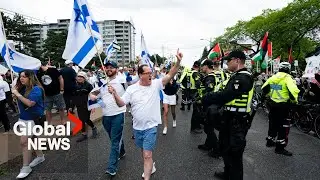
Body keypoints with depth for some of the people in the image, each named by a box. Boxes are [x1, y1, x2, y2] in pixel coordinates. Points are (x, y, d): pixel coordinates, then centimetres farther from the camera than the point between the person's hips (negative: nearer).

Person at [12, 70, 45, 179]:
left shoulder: (36, 89, -18)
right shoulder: (22, 88, 4)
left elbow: (29, 103, -28)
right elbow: (19, 102, 11)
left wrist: (17, 94, -22)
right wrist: (15, 94, -4)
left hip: (33, 119, -8)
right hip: (23, 118, 8)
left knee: (24, 142, -11)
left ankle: (26, 167, 0)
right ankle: (40, 156, 39)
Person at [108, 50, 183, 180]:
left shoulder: (156, 84, -8)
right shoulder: (131, 88, -4)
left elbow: (170, 75, -16)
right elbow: (121, 103, -5)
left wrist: (178, 62, -30)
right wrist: (114, 94, -23)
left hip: (150, 126, -3)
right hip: (137, 126, 4)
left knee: (147, 155, -4)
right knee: (144, 151, 25)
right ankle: (150, 166, 51)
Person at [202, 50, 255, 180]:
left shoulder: (242, 78, -21)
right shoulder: (238, 76, 13)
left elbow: (224, 95, -27)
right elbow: (226, 95, 11)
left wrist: (205, 99, -15)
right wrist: (209, 99, 0)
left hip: (236, 122, -11)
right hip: (230, 118, 11)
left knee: (234, 153, 3)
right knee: (225, 147, 25)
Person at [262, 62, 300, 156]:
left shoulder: (273, 77, 7)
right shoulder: (287, 78, -12)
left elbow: (264, 88, 11)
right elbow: (293, 91, -24)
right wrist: (294, 100, -7)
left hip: (273, 104, 6)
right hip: (283, 105, -6)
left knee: (273, 123, 20)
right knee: (283, 126, 3)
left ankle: (270, 141, 33)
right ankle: (280, 147, 7)